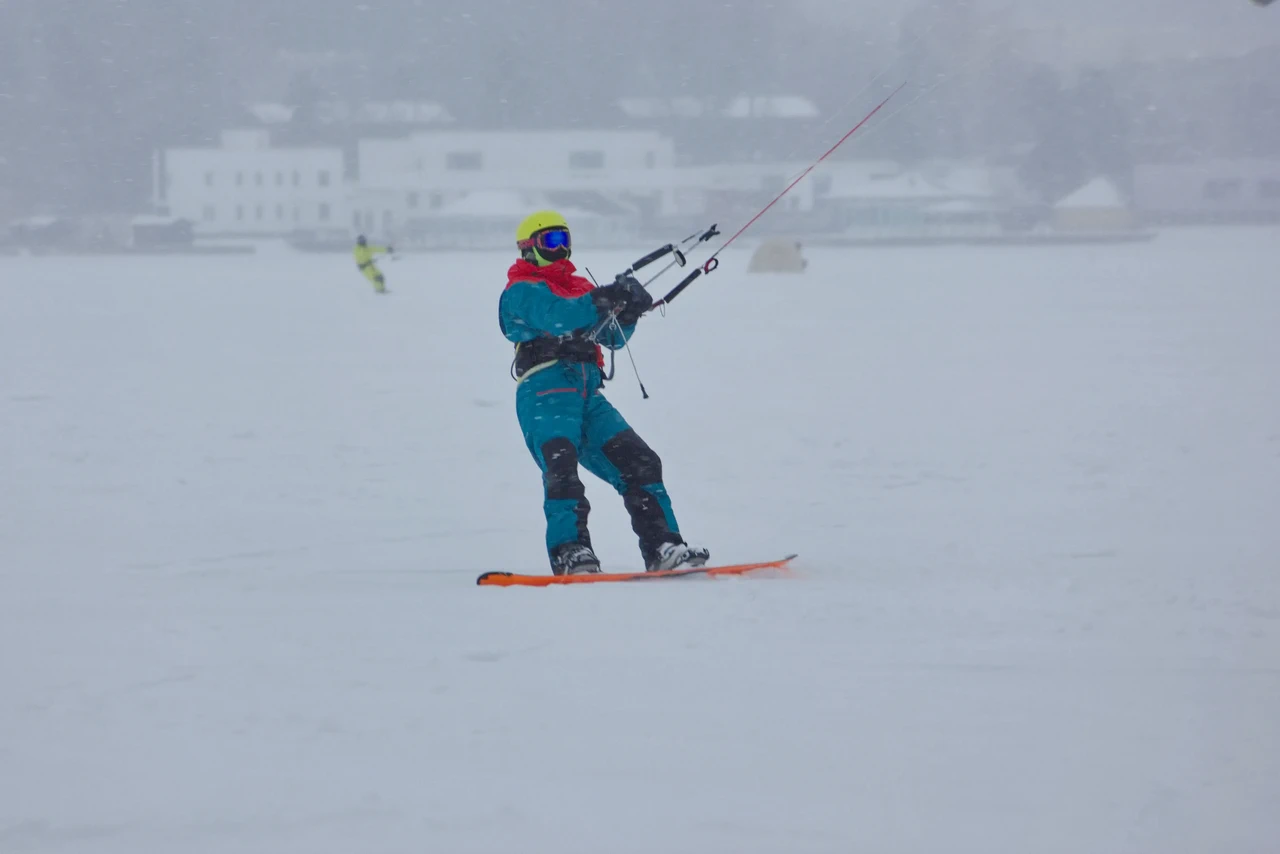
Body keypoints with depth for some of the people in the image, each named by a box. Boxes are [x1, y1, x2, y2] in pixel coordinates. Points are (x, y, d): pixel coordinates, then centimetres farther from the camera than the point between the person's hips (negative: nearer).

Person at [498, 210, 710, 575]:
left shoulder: (579, 287, 28)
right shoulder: (521, 291, 6)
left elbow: (613, 336, 21)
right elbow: (556, 316, -15)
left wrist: (629, 311, -1)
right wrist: (605, 299, -25)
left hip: (589, 394, 7)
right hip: (544, 389, -7)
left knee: (638, 462, -4)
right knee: (561, 466, -26)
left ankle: (662, 547, -6)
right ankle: (569, 551, -35)